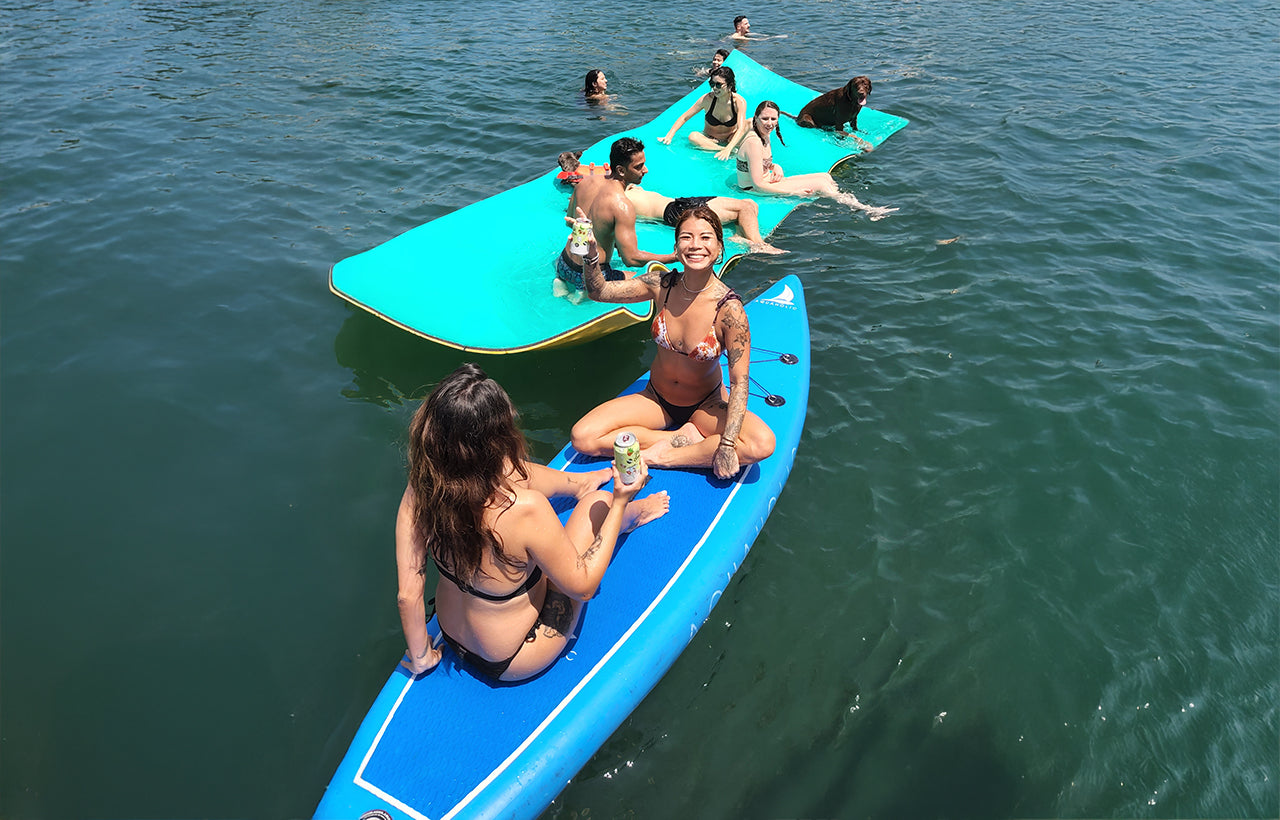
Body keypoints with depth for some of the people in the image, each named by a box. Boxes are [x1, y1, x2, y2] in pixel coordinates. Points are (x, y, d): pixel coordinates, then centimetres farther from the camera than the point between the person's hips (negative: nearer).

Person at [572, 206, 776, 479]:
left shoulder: (729, 309, -23)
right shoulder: (661, 285, -12)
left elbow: (739, 381, -23)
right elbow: (600, 292, -8)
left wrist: (727, 445, -31)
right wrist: (591, 254, -27)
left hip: (706, 405, -3)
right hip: (655, 400, 3)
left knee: (763, 444, -31)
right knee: (582, 438, -16)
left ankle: (658, 456, -17)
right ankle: (682, 437, -8)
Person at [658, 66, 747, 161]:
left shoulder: (739, 102, -19)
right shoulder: (707, 99, -15)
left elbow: (741, 129, -32)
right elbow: (684, 117, -10)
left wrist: (728, 150, -49)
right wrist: (669, 136, -24)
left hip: (731, 140, -1)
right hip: (709, 140, 1)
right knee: (693, 136, -33)